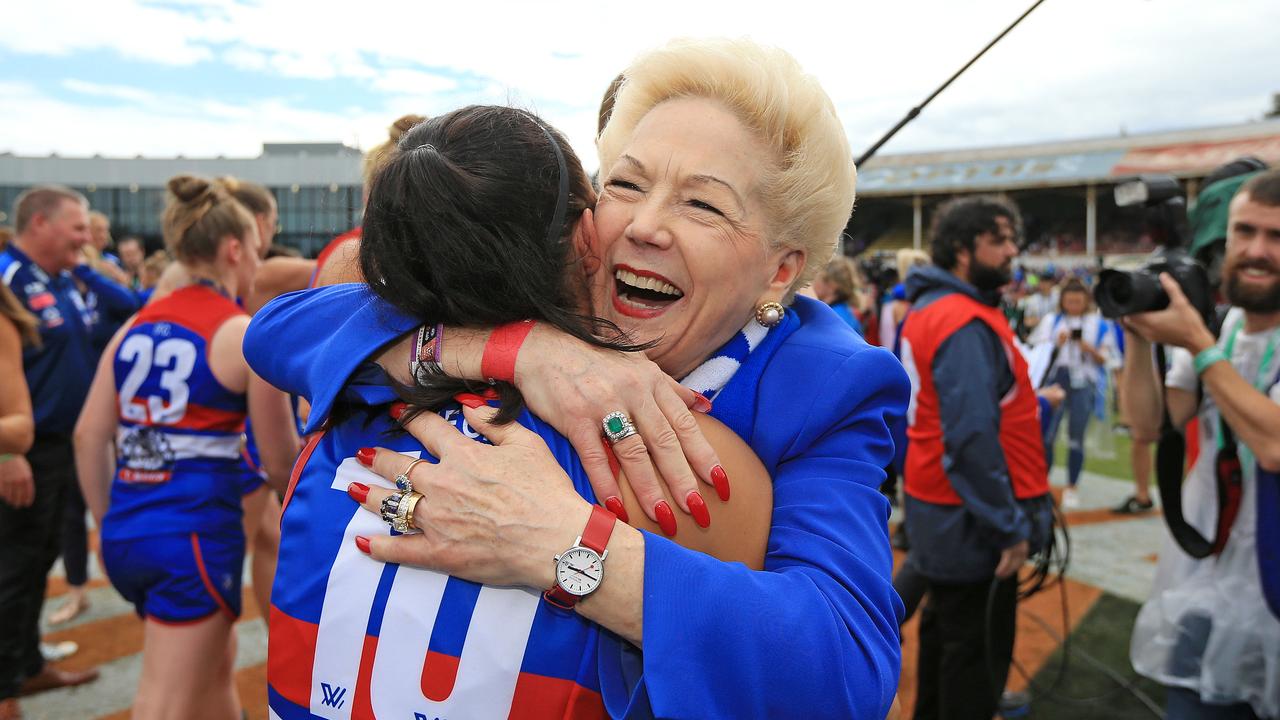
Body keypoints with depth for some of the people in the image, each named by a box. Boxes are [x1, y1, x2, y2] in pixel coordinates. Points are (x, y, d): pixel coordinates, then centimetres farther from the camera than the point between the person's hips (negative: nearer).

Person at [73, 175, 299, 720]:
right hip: (195, 533, -7)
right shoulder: (245, 333, -10)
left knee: (217, 663, 27)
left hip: (126, 532, 8)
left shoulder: (137, 325, 8)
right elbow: (280, 461, -5)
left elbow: (89, 438, 8)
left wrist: (108, 524, 18)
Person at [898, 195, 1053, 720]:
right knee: (977, 648, 5)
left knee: (945, 626, 23)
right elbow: (972, 438, -28)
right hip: (972, 518, -10)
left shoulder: (929, 309, 9)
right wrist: (1009, 526, -21)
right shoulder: (966, 324, -23)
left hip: (937, 505, 10)